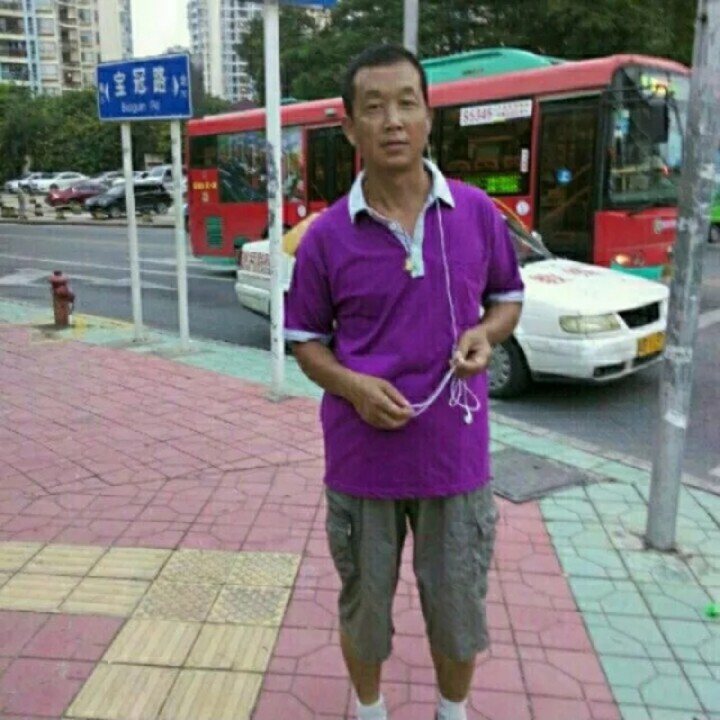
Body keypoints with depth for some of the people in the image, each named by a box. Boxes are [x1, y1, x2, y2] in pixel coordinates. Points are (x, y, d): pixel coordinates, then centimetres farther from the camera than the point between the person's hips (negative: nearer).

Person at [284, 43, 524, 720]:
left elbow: (507, 298, 11)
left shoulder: (478, 212, -3)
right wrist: (351, 385, -16)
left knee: (459, 610, 17)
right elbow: (305, 341, 3)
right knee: (364, 606, 18)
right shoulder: (327, 234, -6)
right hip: (361, 456, -1)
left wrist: (483, 334, -12)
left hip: (456, 453, 1)